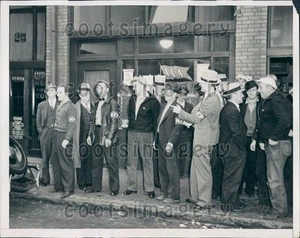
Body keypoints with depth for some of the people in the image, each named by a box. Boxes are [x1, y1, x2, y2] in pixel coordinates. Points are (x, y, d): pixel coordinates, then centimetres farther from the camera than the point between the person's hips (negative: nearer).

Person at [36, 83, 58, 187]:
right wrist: (41, 131, 3)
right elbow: (38, 121, 13)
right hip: (45, 134, 1)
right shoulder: (41, 105, 12)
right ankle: (45, 179, 13)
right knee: (45, 158, 3)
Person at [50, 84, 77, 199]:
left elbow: (72, 125, -15)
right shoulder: (59, 106, 17)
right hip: (56, 135, 9)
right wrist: (55, 136, 10)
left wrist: (67, 139, -20)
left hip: (64, 136, -9)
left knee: (66, 163, -4)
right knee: (55, 161, 12)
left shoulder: (70, 107, -10)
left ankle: (68, 189, 3)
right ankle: (58, 186, 23)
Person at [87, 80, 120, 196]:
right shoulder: (97, 104, 17)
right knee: (96, 163, 12)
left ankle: (114, 189, 5)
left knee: (111, 163, -2)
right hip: (97, 136, 7)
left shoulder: (112, 103, -6)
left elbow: (114, 122, -13)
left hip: (107, 136, -7)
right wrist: (90, 135, 12)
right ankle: (96, 186, 23)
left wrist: (109, 137, -19)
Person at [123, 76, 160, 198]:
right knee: (131, 161, 7)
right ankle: (131, 187, 17)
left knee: (147, 161, -1)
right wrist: (130, 123, 7)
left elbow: (155, 119, -5)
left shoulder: (153, 101, -6)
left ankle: (150, 189, 7)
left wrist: (154, 136, -8)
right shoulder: (132, 99, 11)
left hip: (146, 134, -5)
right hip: (132, 133, 6)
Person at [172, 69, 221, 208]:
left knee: (203, 170, -2)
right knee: (196, 169, 17)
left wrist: (180, 112, -6)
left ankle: (205, 201, 8)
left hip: (204, 140, -10)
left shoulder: (212, 100, -19)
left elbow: (196, 118, -17)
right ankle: (196, 197, 28)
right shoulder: (207, 98, 13)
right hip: (200, 138, 10)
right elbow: (197, 116, 15)